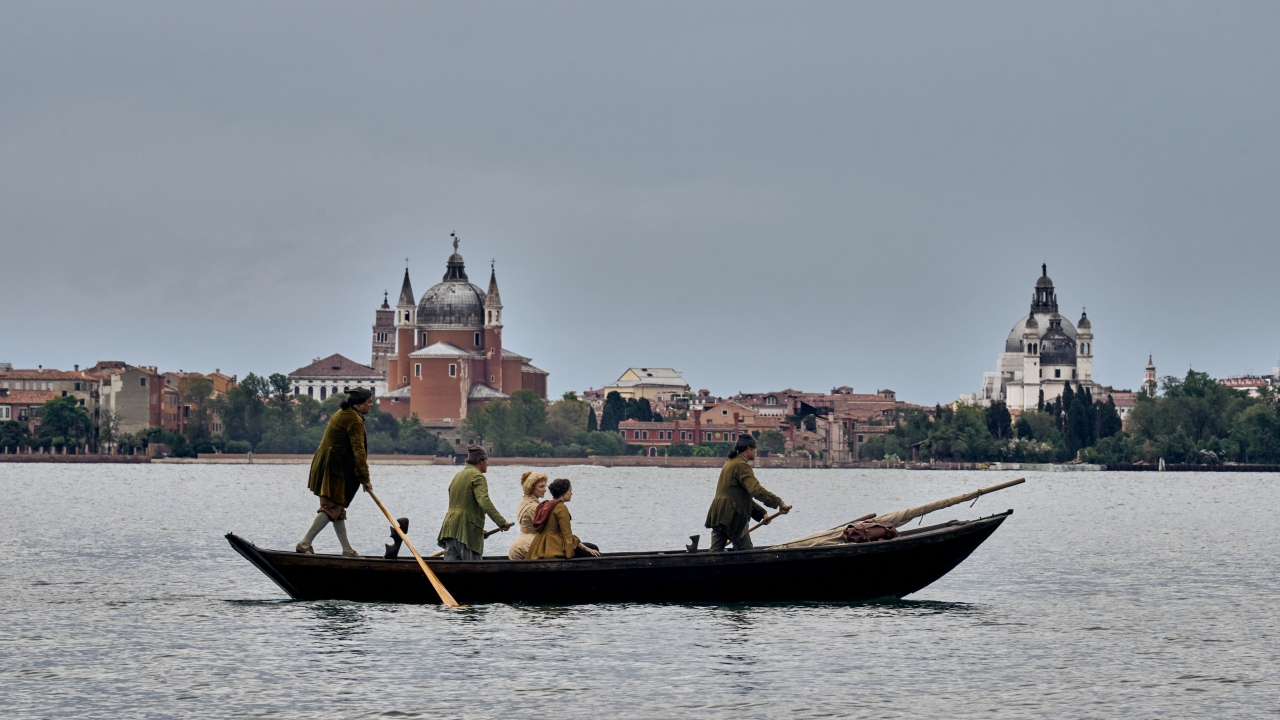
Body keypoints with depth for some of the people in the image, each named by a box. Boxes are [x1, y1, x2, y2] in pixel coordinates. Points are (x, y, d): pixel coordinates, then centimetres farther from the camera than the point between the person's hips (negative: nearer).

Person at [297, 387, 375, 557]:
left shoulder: (343, 414, 18)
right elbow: (358, 451, -19)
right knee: (331, 507, -10)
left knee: (338, 508, 12)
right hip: (334, 469, -11)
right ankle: (305, 544, -13)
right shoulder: (354, 420, -14)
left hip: (327, 465, 11)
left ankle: (347, 550, 17)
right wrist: (365, 479, -18)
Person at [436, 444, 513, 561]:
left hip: (450, 529, 8)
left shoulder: (458, 475, 22)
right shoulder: (477, 477, -7)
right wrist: (501, 521, -29)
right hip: (467, 530, -8)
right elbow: (484, 501, -23)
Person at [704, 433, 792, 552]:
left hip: (717, 515, 9)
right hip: (732, 516, -9)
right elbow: (756, 490, -24)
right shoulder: (742, 465, -11)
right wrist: (780, 503, -23)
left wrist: (761, 513, 26)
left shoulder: (730, 463, 23)